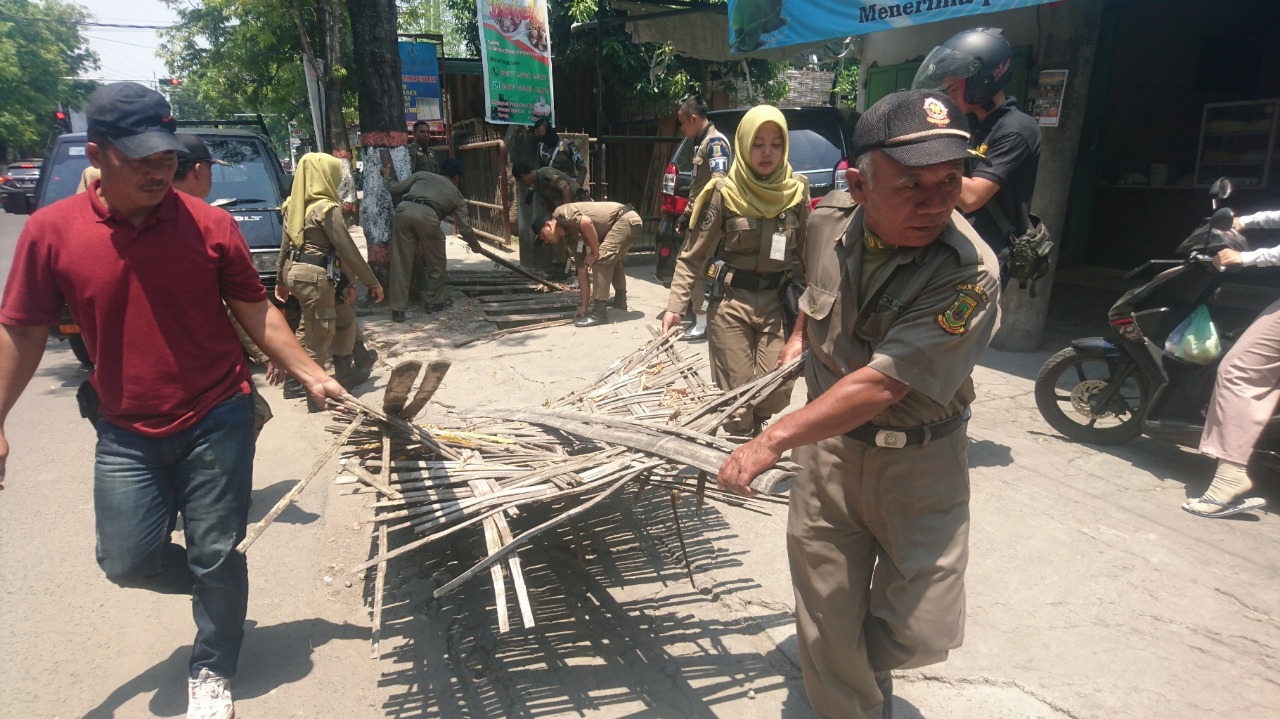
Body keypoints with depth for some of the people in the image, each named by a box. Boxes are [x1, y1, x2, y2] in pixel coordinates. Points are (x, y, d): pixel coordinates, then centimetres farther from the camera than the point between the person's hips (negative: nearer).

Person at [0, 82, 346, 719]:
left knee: (215, 555, 8)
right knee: (128, 559, 8)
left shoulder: (208, 225, -9)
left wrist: (311, 375, -7)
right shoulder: (51, 231, -7)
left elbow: (255, 312, -1)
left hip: (217, 421, -1)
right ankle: (218, 589, 40)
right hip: (125, 433, 2)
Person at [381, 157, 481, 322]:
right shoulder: (456, 194, 26)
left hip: (404, 210, 3)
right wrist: (476, 246, 40)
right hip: (427, 216, -3)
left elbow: (395, 188, 26)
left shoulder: (422, 175, 31)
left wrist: (386, 176, 47)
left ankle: (398, 309, 13)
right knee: (436, 262, 20)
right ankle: (435, 302, 31)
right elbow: (464, 228, 22)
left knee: (400, 263, 9)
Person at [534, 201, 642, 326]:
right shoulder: (570, 238, 14)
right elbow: (582, 270, 13)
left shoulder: (561, 214, -10)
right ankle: (620, 300, 45)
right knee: (612, 259, 30)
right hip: (627, 221, 10)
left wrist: (595, 253, -16)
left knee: (601, 259, -16)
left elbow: (586, 222, -29)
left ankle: (599, 313, -12)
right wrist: (584, 305, 12)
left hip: (628, 219, -10)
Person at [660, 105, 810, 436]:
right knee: (735, 391, 0)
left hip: (778, 301, 2)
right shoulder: (724, 193, -6)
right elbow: (693, 254, -4)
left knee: (777, 388, -4)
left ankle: (756, 431, 28)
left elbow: (805, 253, 9)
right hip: (730, 301, -2)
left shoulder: (797, 191, 2)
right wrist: (676, 304, -12)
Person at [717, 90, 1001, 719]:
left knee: (920, 630, 4)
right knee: (829, 628, 7)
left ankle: (868, 658, 40)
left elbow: (880, 384, -30)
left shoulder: (969, 272, -25)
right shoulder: (828, 221, -8)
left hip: (922, 460, -3)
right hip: (828, 445, 3)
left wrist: (773, 440, -29)